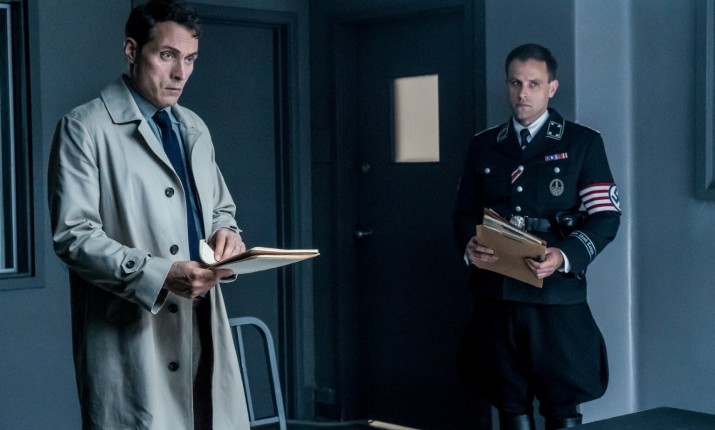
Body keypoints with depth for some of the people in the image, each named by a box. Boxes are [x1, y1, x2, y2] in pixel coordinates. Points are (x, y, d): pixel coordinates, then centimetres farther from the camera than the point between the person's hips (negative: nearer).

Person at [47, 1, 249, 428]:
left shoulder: (194, 128, 17)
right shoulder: (85, 128, -5)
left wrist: (225, 232, 1)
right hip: (131, 337, -6)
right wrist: (159, 274, -23)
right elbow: (73, 235, -12)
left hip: (204, 326, 6)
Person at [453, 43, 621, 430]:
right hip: (496, 294, 3)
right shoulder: (483, 145, 13)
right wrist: (468, 245, -7)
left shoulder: (583, 143, 2)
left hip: (557, 295, -3)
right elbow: (464, 211, 16)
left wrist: (566, 255, -20)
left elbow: (605, 216, -2)